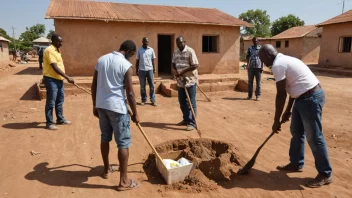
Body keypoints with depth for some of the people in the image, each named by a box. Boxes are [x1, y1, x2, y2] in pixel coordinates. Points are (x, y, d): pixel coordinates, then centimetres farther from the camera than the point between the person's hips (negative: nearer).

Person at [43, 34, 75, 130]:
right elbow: (55, 67, -23)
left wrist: (64, 77, 20)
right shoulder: (50, 50, -16)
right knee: (51, 102, -2)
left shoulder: (56, 50, 14)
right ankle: (49, 123, 8)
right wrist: (67, 77, -24)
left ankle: (60, 119, 30)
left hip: (58, 79, 10)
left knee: (60, 100, 17)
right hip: (51, 79, -10)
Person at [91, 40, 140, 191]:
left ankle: (107, 169, 38)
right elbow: (130, 93, -12)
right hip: (117, 107, -7)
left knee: (105, 138, 21)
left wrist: (95, 105, 18)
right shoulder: (126, 65, -12)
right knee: (123, 143, 2)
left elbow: (94, 85, 10)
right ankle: (124, 181, 8)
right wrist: (135, 113, -2)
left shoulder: (102, 59, 8)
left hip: (101, 105, 7)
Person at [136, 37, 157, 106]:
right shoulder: (139, 50, 2)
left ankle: (153, 100, 6)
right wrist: (137, 70, 2)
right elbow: (137, 61, 5)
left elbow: (153, 60, 8)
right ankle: (143, 100, 15)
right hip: (141, 70, 0)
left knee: (151, 85, 1)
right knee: (142, 86, 6)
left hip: (149, 69, 0)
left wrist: (154, 69, 4)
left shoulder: (151, 50, 3)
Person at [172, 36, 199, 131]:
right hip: (181, 81, 7)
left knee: (191, 103, -2)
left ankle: (192, 123, 4)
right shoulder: (176, 52, 10)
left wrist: (183, 71, -19)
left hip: (190, 81, -7)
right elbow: (173, 64, 17)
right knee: (182, 102, 15)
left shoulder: (190, 51, -12)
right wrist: (176, 70, -4)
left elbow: (195, 65, -16)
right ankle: (186, 119, 30)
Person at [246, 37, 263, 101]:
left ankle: (258, 95, 9)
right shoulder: (250, 48, 8)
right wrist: (247, 64, -6)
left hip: (258, 67, -1)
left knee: (258, 82, 3)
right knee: (250, 81, 5)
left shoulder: (260, 48, 4)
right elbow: (247, 56, 8)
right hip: (251, 67, 1)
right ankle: (249, 95, 13)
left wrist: (262, 67, -3)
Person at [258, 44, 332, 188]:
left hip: (311, 98, -11)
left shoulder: (278, 65, -16)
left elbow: (281, 95, -17)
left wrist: (276, 121, -9)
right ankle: (296, 164, 32)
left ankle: (325, 174, 15)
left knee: (314, 137, 0)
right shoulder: (285, 60, 15)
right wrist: (288, 110, 24)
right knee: (296, 131, 19)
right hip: (304, 97, 11)